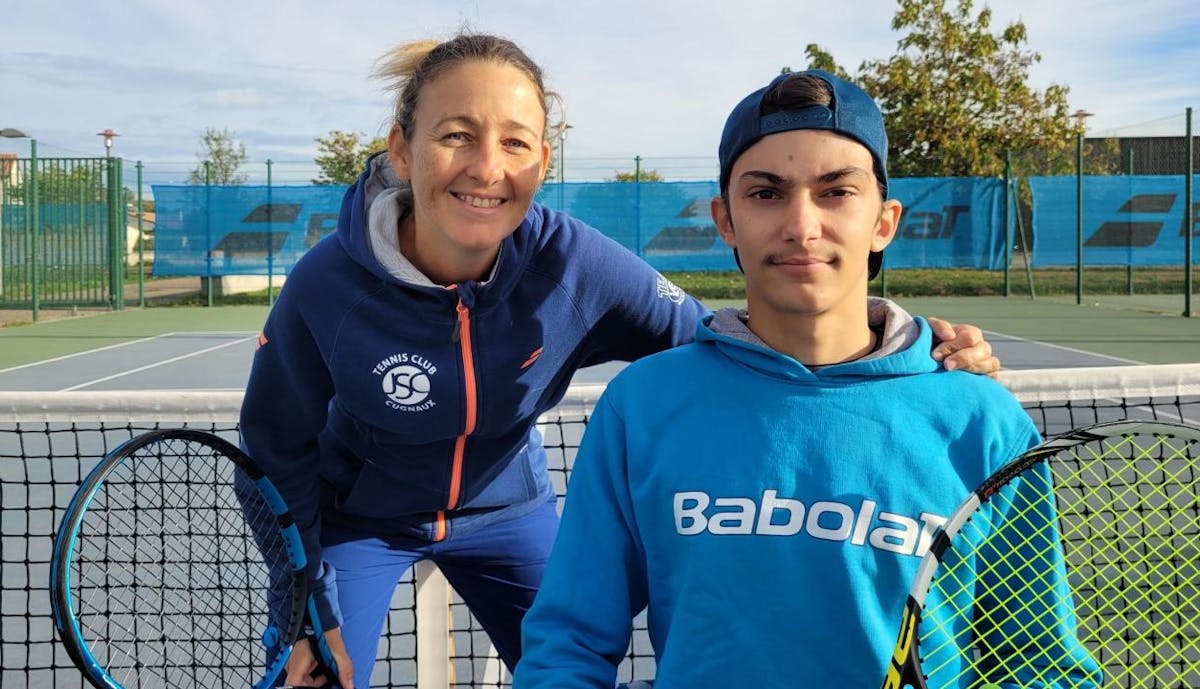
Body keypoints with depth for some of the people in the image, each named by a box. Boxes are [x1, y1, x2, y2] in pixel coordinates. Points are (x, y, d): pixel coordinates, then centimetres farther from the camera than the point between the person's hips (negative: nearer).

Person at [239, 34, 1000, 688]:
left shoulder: (574, 263, -27)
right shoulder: (326, 286, -29)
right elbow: (278, 452, -13)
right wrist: (308, 614, -11)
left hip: (508, 510, 2)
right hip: (355, 522, -1)